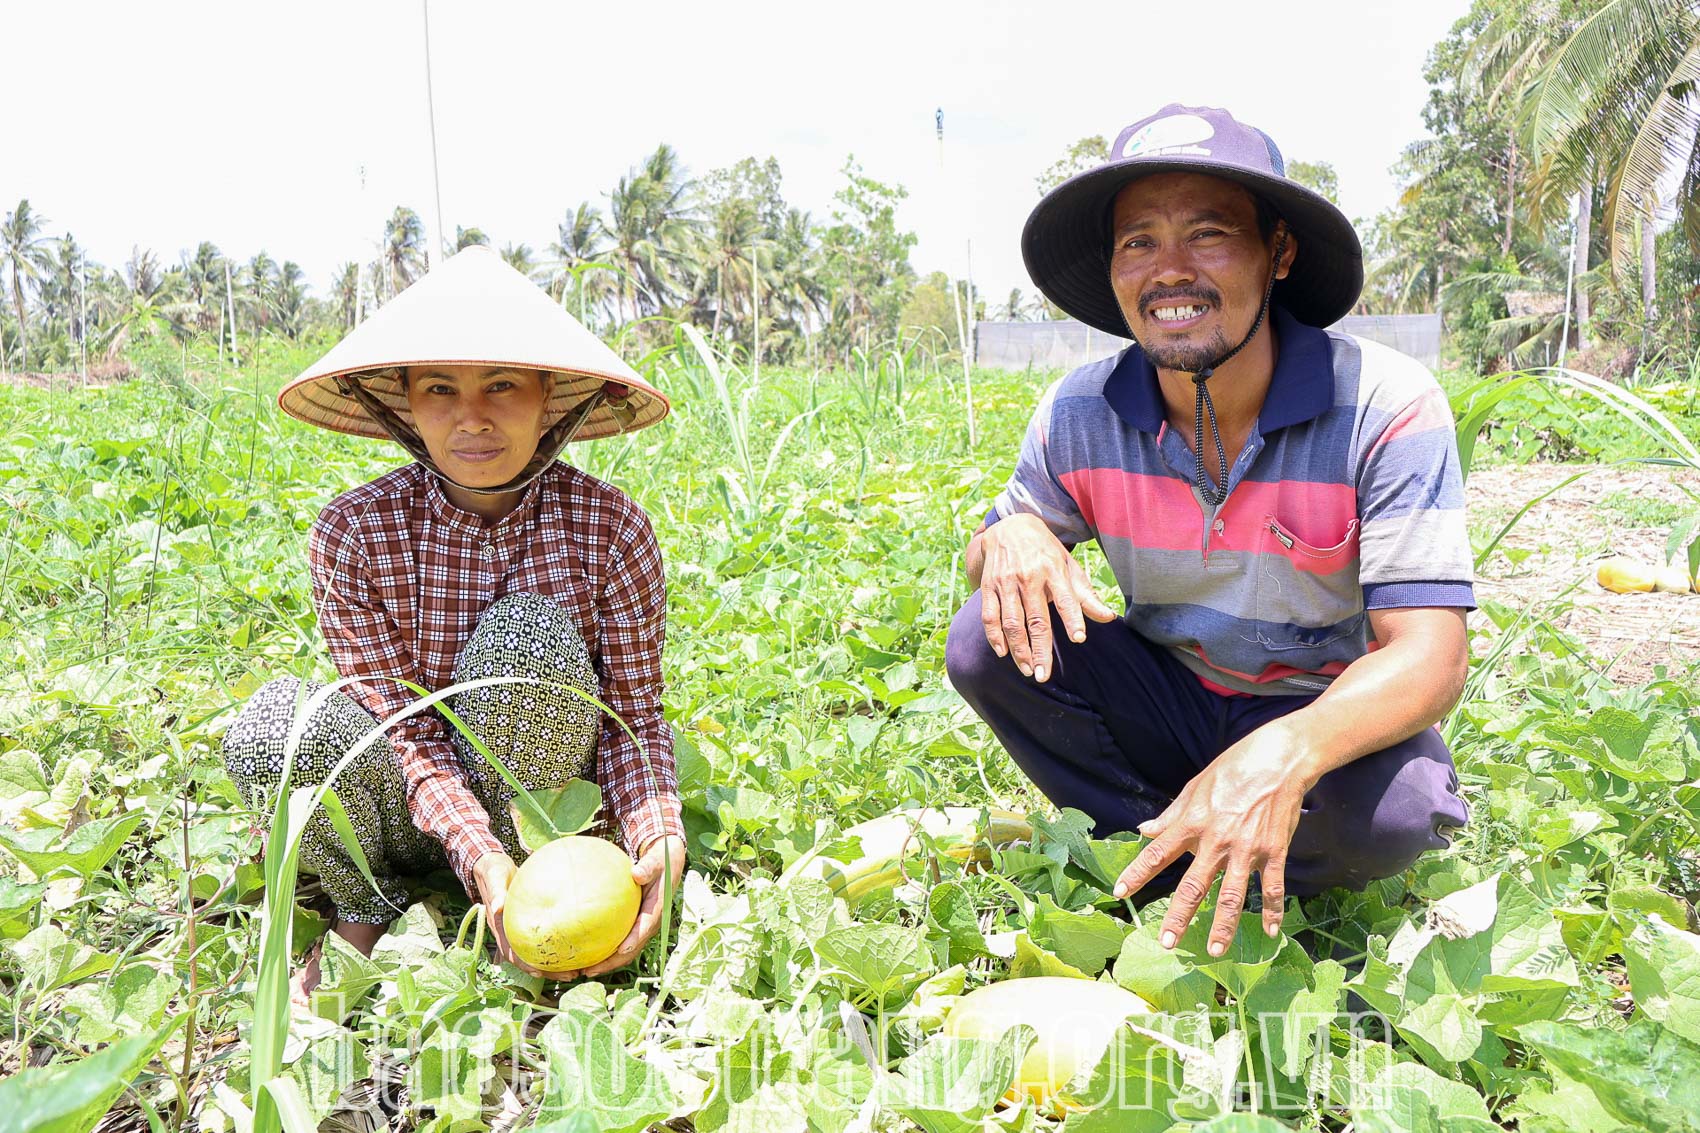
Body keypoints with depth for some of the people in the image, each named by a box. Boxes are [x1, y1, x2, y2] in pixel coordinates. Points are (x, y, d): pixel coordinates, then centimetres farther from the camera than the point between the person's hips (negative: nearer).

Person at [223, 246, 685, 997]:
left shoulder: (610, 528, -15)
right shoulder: (352, 534, -14)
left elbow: (634, 715, -13)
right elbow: (404, 726, -16)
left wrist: (660, 836, -32)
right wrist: (477, 855, -33)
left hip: (538, 797, -1)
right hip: (415, 811, 1)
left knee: (528, 633, -31)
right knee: (272, 724, -30)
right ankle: (364, 909, 2)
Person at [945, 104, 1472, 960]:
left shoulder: (1388, 408, -21)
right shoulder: (1080, 416, -11)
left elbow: (1429, 657, -26)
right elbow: (992, 547, 3)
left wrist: (1285, 753, -47)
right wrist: (1011, 539, -25)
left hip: (1329, 720, -2)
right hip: (1169, 709, 3)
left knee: (1393, 808, -35)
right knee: (989, 641, -21)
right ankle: (1159, 866, -5)